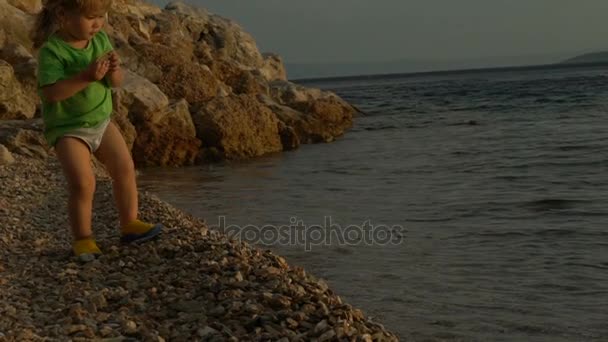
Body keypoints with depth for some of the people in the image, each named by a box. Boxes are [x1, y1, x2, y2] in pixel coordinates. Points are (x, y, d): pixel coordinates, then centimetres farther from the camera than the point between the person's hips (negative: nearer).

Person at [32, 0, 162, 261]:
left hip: (101, 121, 6)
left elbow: (116, 83, 3)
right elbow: (49, 93, -28)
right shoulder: (51, 50, -20)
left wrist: (114, 71, -20)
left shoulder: (101, 40, -2)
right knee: (82, 182, -17)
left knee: (125, 169, 3)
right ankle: (82, 239, -1)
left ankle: (129, 224, 19)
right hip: (67, 128, -6)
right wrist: (86, 77, -34)